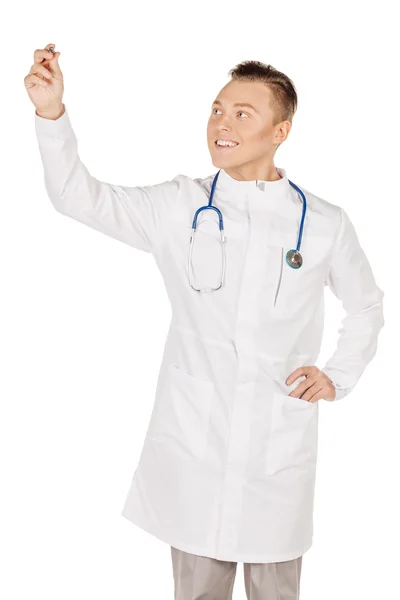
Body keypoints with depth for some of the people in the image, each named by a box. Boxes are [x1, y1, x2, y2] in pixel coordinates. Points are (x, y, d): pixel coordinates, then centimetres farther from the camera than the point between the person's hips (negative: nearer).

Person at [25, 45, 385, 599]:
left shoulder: (325, 224, 1)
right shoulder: (180, 206, 0)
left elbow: (366, 305, 17)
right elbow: (78, 197, -6)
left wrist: (339, 376, 5)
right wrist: (51, 112, -19)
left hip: (280, 446, 0)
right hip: (192, 442, 0)